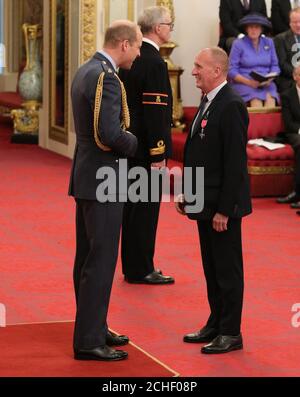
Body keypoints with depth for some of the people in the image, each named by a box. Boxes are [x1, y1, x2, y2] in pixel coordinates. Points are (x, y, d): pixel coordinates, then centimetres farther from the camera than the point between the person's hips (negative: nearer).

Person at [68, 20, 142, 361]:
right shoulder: (105, 77, -19)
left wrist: (124, 141, 7)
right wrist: (133, 143, -8)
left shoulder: (85, 71, 12)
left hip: (88, 177, 10)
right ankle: (88, 341, -2)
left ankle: (93, 327, 27)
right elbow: (109, 133, -27)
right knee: (101, 261, -6)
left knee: (88, 257, 16)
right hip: (103, 181, -10)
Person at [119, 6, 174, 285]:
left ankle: (132, 266, 22)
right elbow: (154, 112, -21)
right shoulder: (154, 63, -17)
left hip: (130, 144, 9)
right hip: (147, 147, -9)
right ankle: (140, 270, 2)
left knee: (133, 207, 14)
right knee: (146, 209, -3)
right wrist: (158, 154, -19)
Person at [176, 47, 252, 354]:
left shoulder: (231, 106, -18)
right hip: (204, 202, 9)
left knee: (227, 270, 0)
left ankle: (230, 333, 8)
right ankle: (215, 325, 25)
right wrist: (186, 192, 14)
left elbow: (235, 162, -21)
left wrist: (224, 209, -21)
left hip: (222, 204, -9)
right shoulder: (208, 102, 12)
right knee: (212, 268, 16)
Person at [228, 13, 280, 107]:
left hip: (265, 84, 2)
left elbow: (275, 66, 14)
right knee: (256, 100, -34)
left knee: (270, 98, -32)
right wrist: (248, 82, -15)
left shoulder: (269, 42, 13)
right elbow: (232, 71, 0)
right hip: (243, 83, -2)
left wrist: (270, 79, -8)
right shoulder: (238, 44, 3)